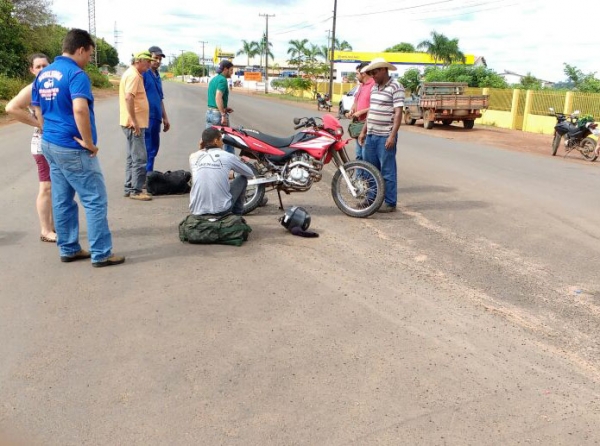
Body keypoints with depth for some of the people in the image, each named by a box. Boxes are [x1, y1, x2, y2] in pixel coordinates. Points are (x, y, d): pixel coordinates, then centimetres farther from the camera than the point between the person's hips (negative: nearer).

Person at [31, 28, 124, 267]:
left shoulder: (43, 74, 11)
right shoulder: (76, 74, -17)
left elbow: (37, 109, 18)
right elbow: (80, 109, -31)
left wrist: (49, 133, 21)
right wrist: (89, 142, -22)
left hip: (50, 144, 9)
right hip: (73, 148, -9)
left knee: (62, 200, 14)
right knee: (95, 201, -1)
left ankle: (68, 249, 23)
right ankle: (101, 254, 4)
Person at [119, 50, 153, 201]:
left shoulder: (133, 74, 18)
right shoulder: (133, 75, -14)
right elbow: (128, 98, -25)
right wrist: (134, 122, -26)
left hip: (136, 123, 11)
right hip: (134, 123, -11)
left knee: (132, 157, 14)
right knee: (140, 158, -8)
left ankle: (130, 188, 20)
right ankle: (135, 190, -3)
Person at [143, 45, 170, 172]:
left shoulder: (157, 76, 18)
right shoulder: (143, 73, -8)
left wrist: (165, 118, 26)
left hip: (156, 118, 9)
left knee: (154, 148, 14)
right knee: (147, 150, -8)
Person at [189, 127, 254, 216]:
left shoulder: (193, 157, 5)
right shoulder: (227, 156, -1)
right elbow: (250, 174, 15)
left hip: (197, 211, 4)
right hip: (221, 210, -4)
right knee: (242, 178, 20)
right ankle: (237, 213, 27)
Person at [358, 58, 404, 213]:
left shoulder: (395, 87, -9)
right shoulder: (374, 87, 15)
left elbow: (398, 113, -15)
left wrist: (392, 136, -21)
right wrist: (363, 132, 18)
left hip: (385, 137, -8)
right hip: (371, 136, 8)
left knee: (387, 171, -1)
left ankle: (390, 203, 7)